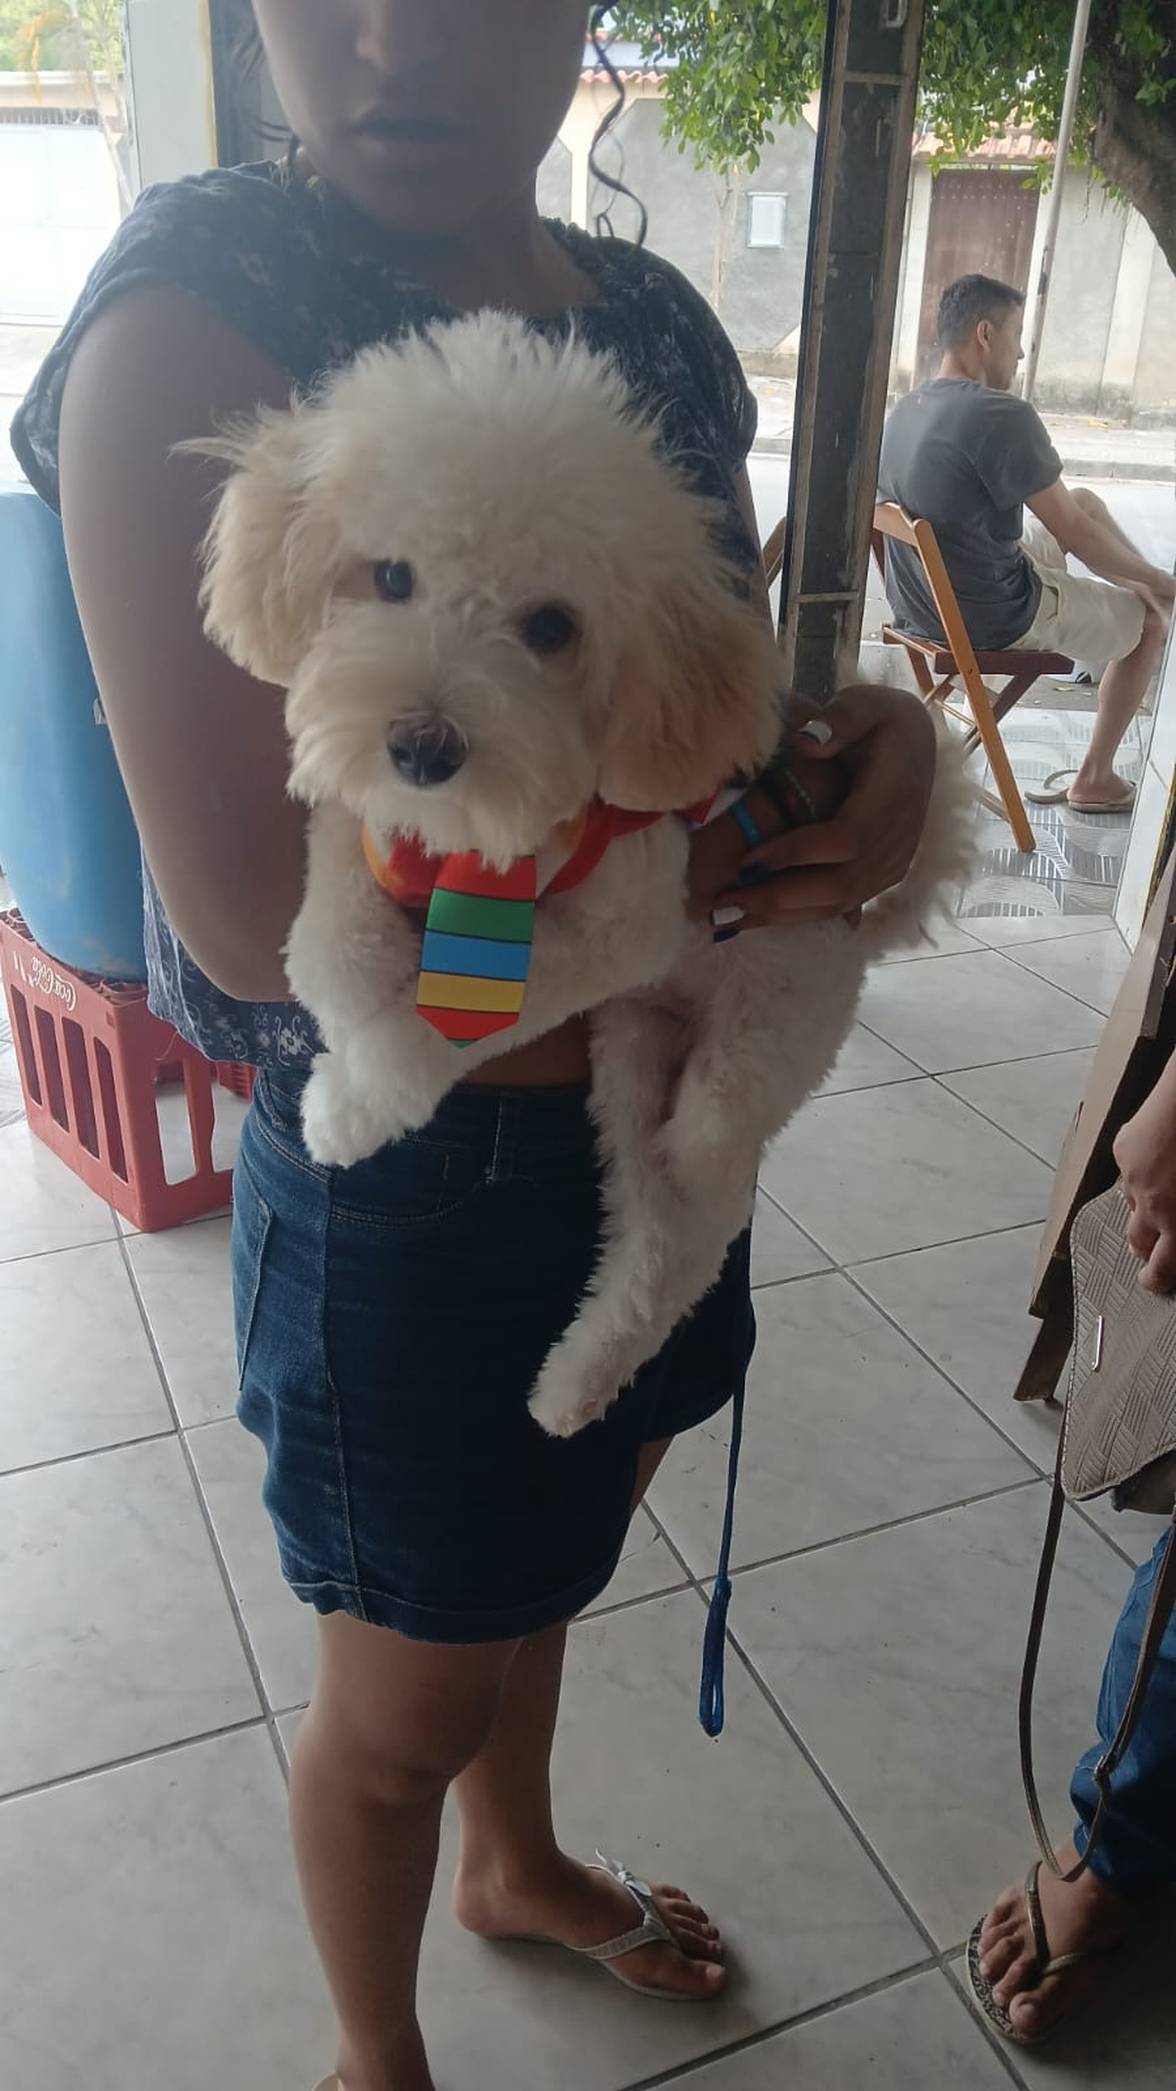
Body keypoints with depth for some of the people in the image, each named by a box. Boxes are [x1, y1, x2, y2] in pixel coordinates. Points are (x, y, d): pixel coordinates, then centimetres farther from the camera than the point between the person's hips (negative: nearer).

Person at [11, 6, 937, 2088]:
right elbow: (252, 911, -25)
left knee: (539, 1559, 30)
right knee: (408, 1694, 17)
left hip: (655, 1117, 7)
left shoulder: (656, 316, 2)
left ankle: (522, 1867, 62)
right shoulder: (191, 325, -19)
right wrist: (715, 864, -23)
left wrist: (872, 723, -13)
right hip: (414, 1176, -6)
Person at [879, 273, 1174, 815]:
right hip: (994, 618, -8)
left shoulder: (903, 410, 2)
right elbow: (1073, 533, -19)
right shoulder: (1000, 414, -26)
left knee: (1087, 501, 24)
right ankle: (1095, 779, 24)